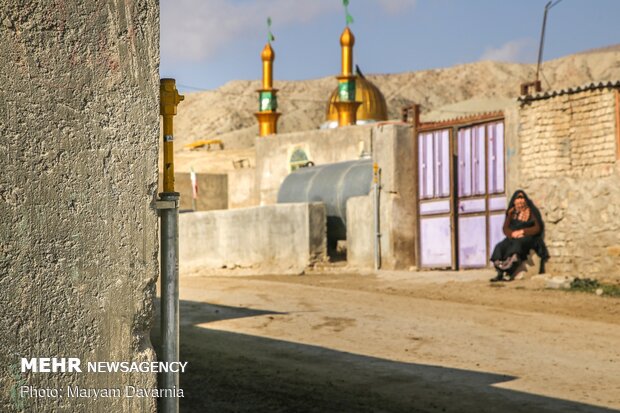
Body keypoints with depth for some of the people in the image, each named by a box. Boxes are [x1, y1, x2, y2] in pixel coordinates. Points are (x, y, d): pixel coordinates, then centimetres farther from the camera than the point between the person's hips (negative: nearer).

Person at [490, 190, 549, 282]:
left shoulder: (531, 211, 6)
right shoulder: (511, 212, 15)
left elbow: (538, 228, -2)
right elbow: (505, 228, 8)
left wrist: (522, 231, -13)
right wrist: (513, 233, -15)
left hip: (528, 237, -4)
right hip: (513, 238, 4)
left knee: (517, 244, -38)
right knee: (500, 247, -27)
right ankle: (500, 273, -42)